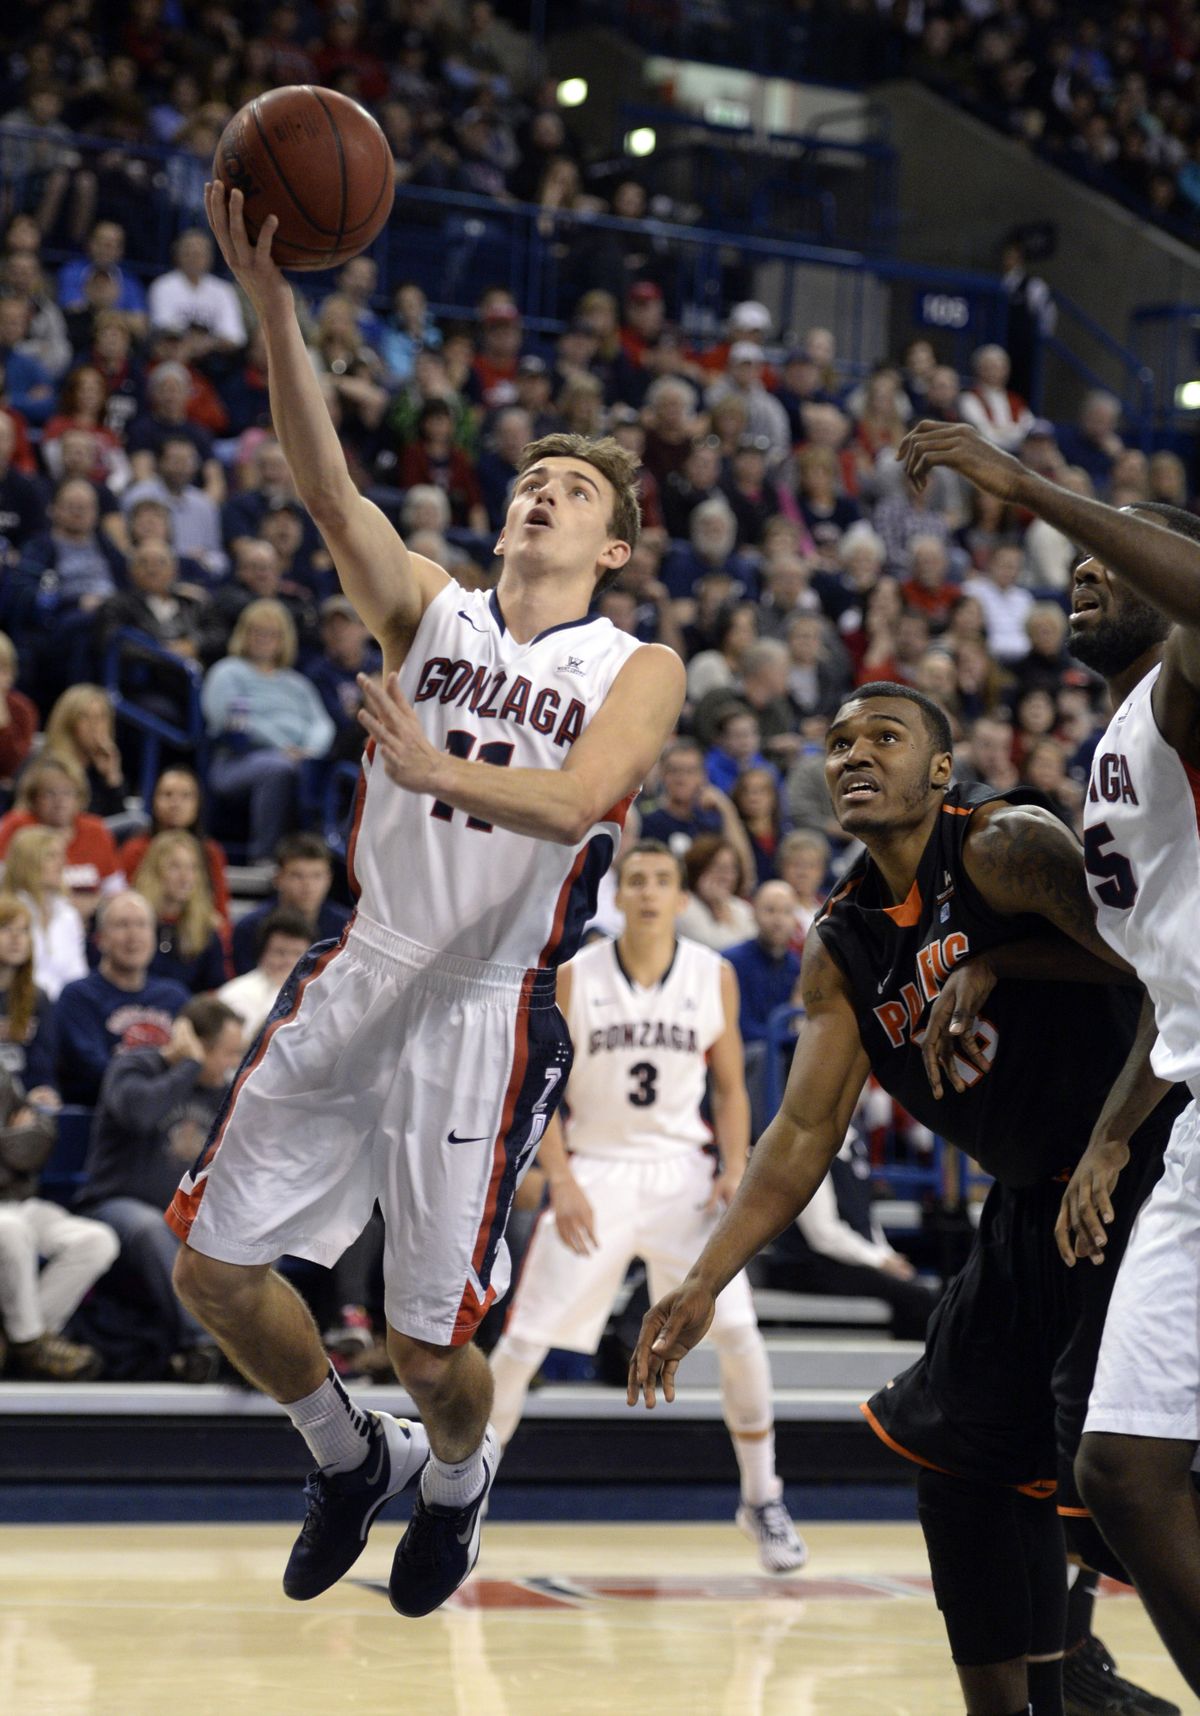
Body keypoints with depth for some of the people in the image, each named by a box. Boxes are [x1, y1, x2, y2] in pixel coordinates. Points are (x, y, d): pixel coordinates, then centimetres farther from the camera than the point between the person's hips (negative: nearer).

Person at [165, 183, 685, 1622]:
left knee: (429, 1342, -1)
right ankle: (351, 1459, 29)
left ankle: (456, 1474, 36)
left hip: (486, 1016, -4)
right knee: (215, 1266, 2)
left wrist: (442, 770, -41)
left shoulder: (639, 670, -1)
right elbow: (323, 485, -9)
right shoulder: (430, 610, 8)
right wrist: (271, 302, -24)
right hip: (358, 980, 4)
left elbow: (572, 803, -21)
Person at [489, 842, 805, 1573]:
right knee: (525, 1340, -5)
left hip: (681, 1170, 1)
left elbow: (730, 1086, 7)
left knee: (738, 1330, -9)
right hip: (596, 1170, -1)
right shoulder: (573, 978, -6)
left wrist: (735, 1168, -8)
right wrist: (562, 1182, -13)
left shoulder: (714, 977, -1)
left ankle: (763, 1498, 9)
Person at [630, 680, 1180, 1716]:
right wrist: (704, 1285, -2)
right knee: (962, 1447, 15)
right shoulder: (841, 952, 8)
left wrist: (1110, 1145, -30)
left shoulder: (1006, 847, -15)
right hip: (1036, 1206, 9)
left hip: (1142, 1174, -9)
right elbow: (804, 1134, 7)